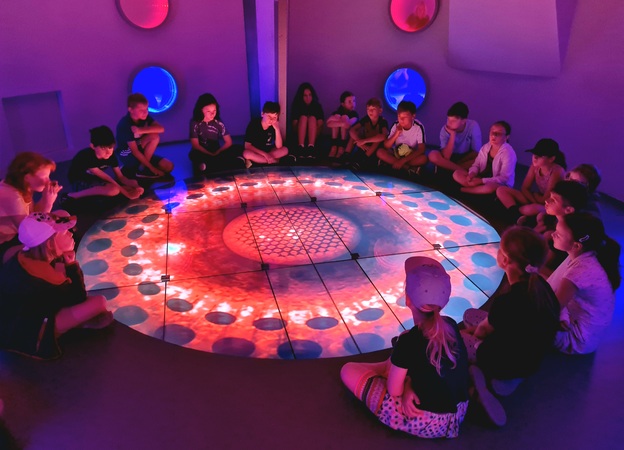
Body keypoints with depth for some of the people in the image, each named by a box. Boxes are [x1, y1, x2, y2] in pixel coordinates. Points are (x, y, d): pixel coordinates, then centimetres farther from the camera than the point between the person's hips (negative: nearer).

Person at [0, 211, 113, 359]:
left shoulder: (25, 257, -6)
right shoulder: (42, 275, -31)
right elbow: (79, 299, -15)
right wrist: (72, 263, -17)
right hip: (26, 335, -9)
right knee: (98, 303, -21)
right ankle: (85, 323, 10)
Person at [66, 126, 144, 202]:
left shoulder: (111, 155, -14)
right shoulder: (86, 157, -32)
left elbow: (120, 177, -8)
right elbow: (106, 178, -30)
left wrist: (136, 186, -28)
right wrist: (128, 194, -31)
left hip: (95, 179, 7)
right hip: (79, 183, -7)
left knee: (132, 186, -6)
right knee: (114, 189, -33)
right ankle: (73, 195, -21)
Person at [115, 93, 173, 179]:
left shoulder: (144, 117, -7)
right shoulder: (125, 125, -26)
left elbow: (161, 129, -21)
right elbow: (135, 151, -26)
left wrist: (141, 130, -34)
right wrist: (152, 168, -26)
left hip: (142, 152, 6)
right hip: (127, 155, -6)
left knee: (168, 166, -12)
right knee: (154, 137, -28)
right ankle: (142, 169, -16)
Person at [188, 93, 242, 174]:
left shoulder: (219, 123, -1)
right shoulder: (195, 123, -7)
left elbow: (229, 142, -1)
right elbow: (195, 145, -11)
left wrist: (217, 153, -16)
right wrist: (210, 154, -20)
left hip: (217, 153, 3)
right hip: (202, 154, -3)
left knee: (236, 150, -20)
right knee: (194, 155, -36)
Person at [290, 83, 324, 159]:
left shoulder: (317, 106, 6)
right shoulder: (297, 106, 5)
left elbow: (320, 125, -5)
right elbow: (294, 125, -4)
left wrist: (314, 134, -24)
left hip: (314, 136, 0)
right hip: (299, 136, 0)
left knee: (312, 118, -25)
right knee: (303, 117, -24)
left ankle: (311, 147, -44)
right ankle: (301, 147, -42)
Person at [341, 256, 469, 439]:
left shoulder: (409, 341, -27)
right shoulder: (451, 326, -6)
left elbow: (394, 390, -15)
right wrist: (409, 385, -6)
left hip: (425, 423, -7)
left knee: (348, 370, 2)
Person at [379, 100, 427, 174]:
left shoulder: (419, 127, -19)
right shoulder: (396, 125, -11)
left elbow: (421, 150, -22)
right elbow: (386, 146, -12)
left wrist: (402, 161, -29)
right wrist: (396, 134, -29)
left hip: (411, 156, -2)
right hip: (396, 154, 3)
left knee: (423, 159, -34)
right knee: (380, 152, -25)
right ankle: (408, 167, -24)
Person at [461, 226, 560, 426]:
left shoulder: (506, 302, -35)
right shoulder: (540, 285, -14)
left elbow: (483, 331, -14)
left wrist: (475, 331, 9)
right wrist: (478, 329, 7)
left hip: (505, 363, -7)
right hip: (530, 357, 7)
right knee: (470, 314, 21)